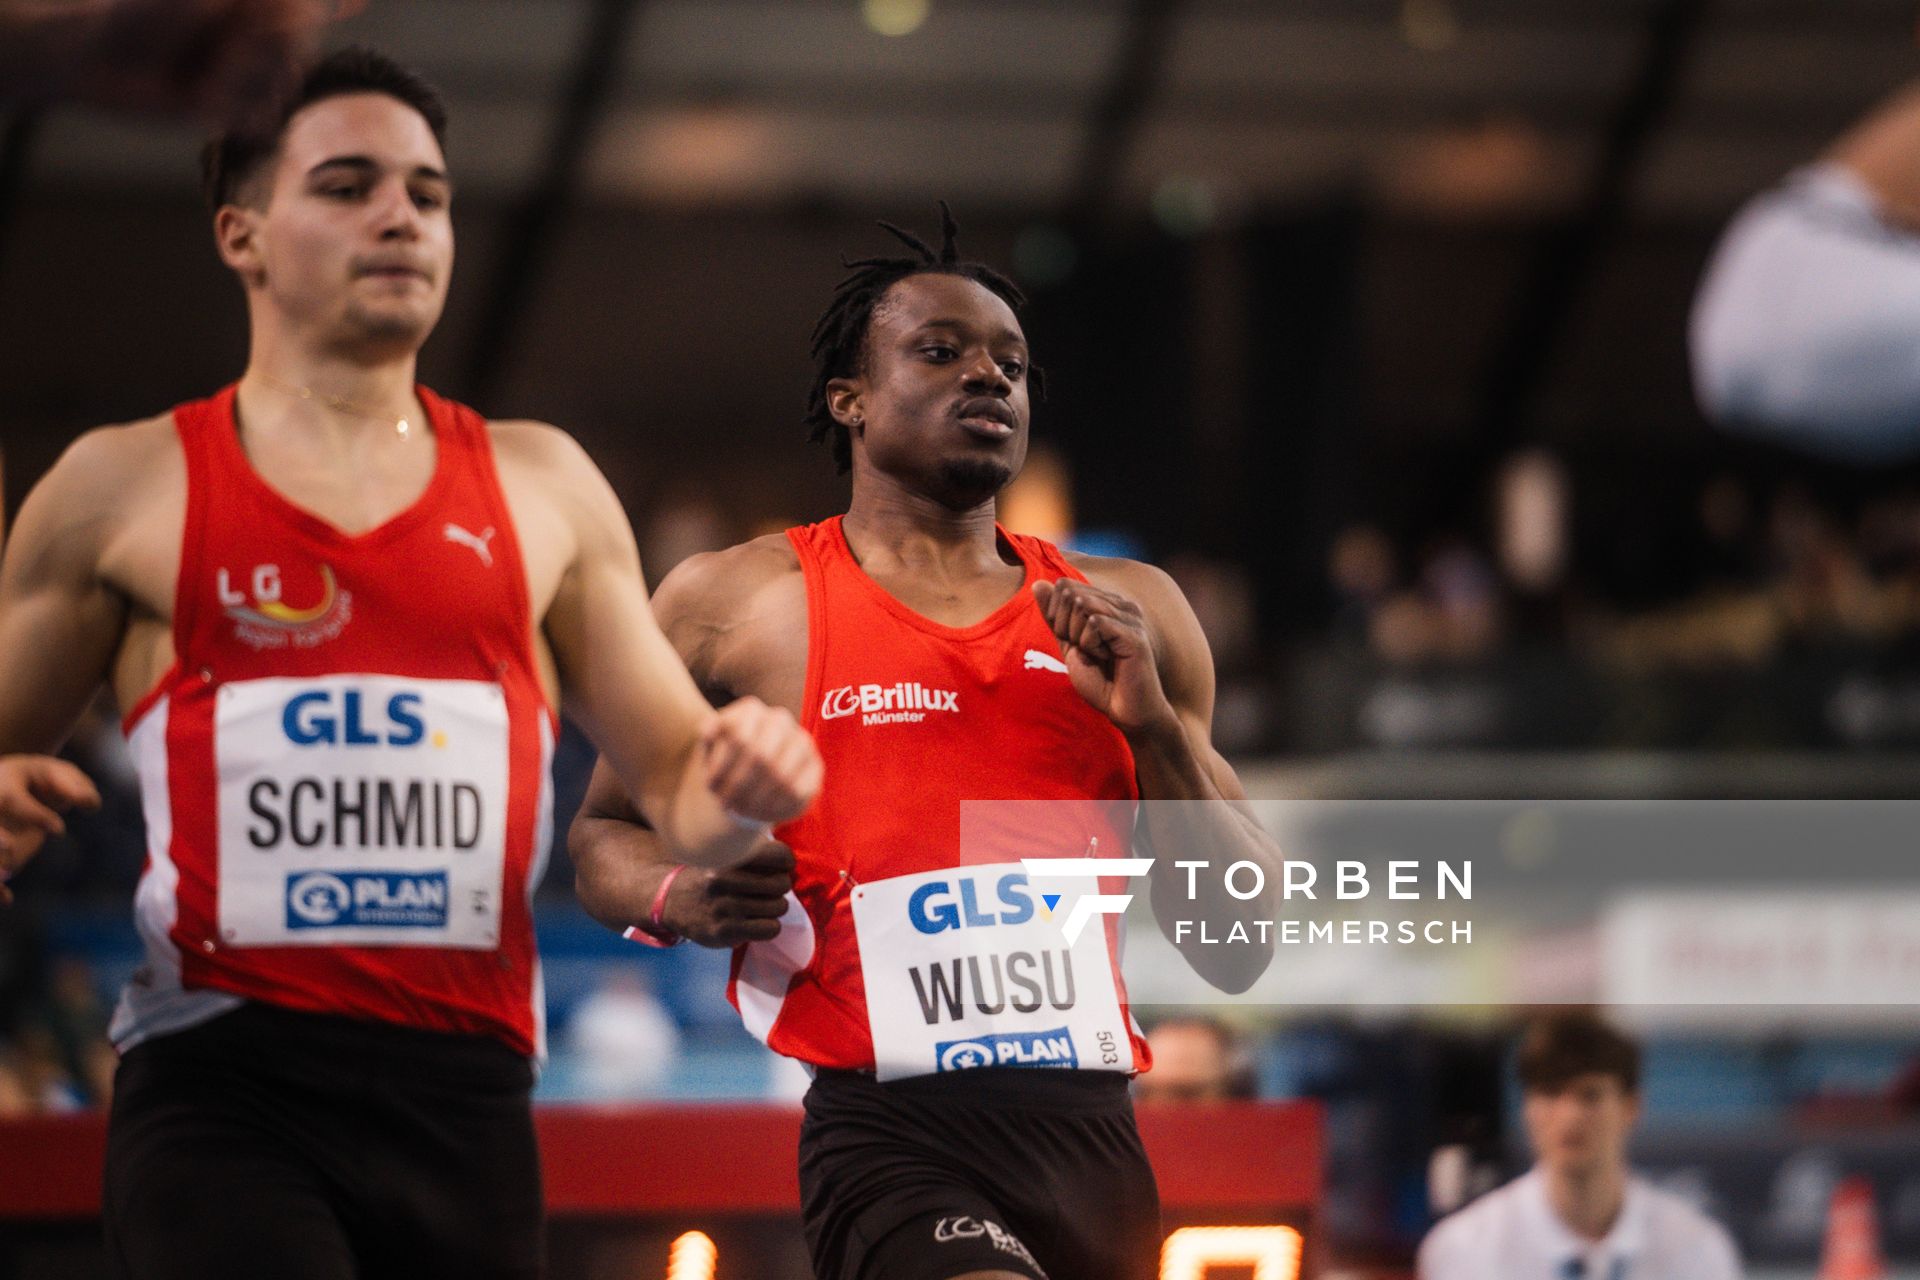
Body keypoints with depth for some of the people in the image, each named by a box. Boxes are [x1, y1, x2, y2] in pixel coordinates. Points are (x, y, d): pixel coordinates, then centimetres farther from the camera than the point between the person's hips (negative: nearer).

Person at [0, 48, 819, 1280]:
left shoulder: (542, 487, 17)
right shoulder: (125, 488, 9)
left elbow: (675, 787, 18)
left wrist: (738, 788, -5)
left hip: (465, 1090, 3)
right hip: (225, 1084, -3)